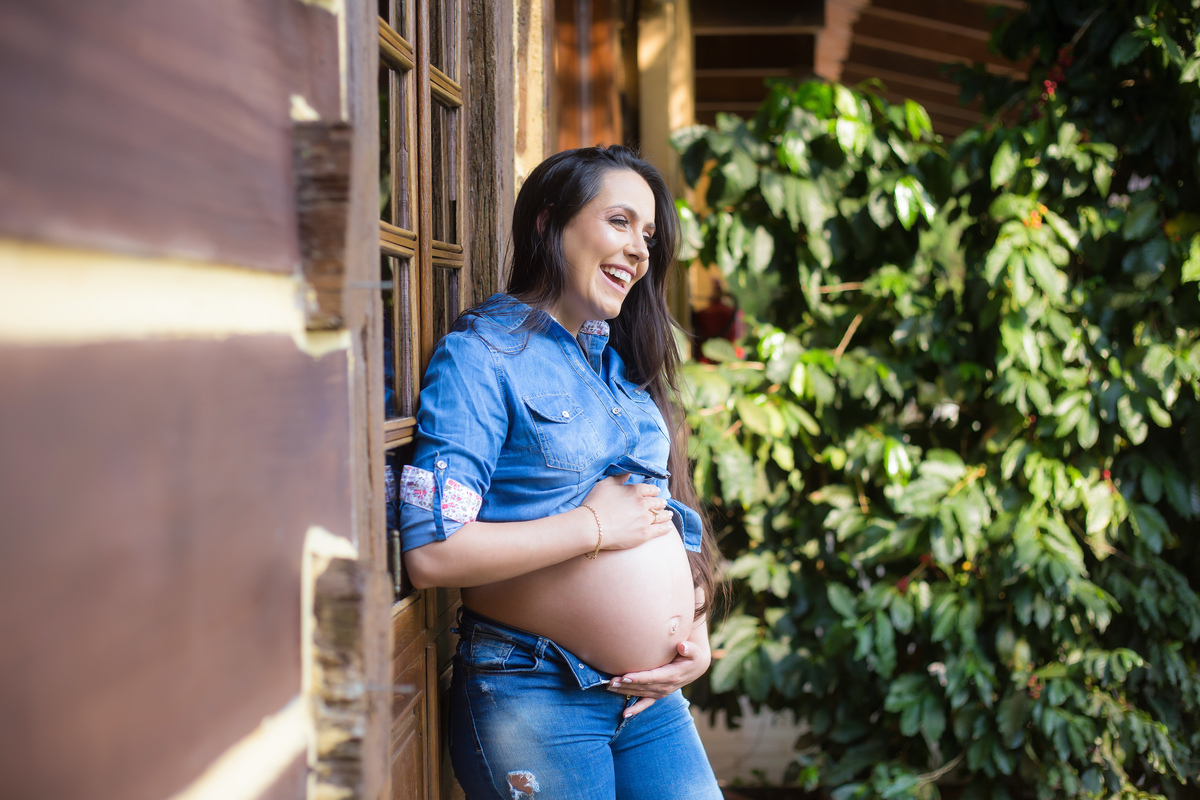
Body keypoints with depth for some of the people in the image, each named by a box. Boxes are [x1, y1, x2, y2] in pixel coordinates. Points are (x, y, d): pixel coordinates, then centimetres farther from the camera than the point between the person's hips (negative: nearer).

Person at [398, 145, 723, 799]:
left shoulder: (623, 363, 14)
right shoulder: (481, 356, -9)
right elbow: (431, 553, -20)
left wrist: (697, 642, 3)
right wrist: (595, 524, -15)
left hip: (650, 696, 7)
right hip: (532, 701, -7)